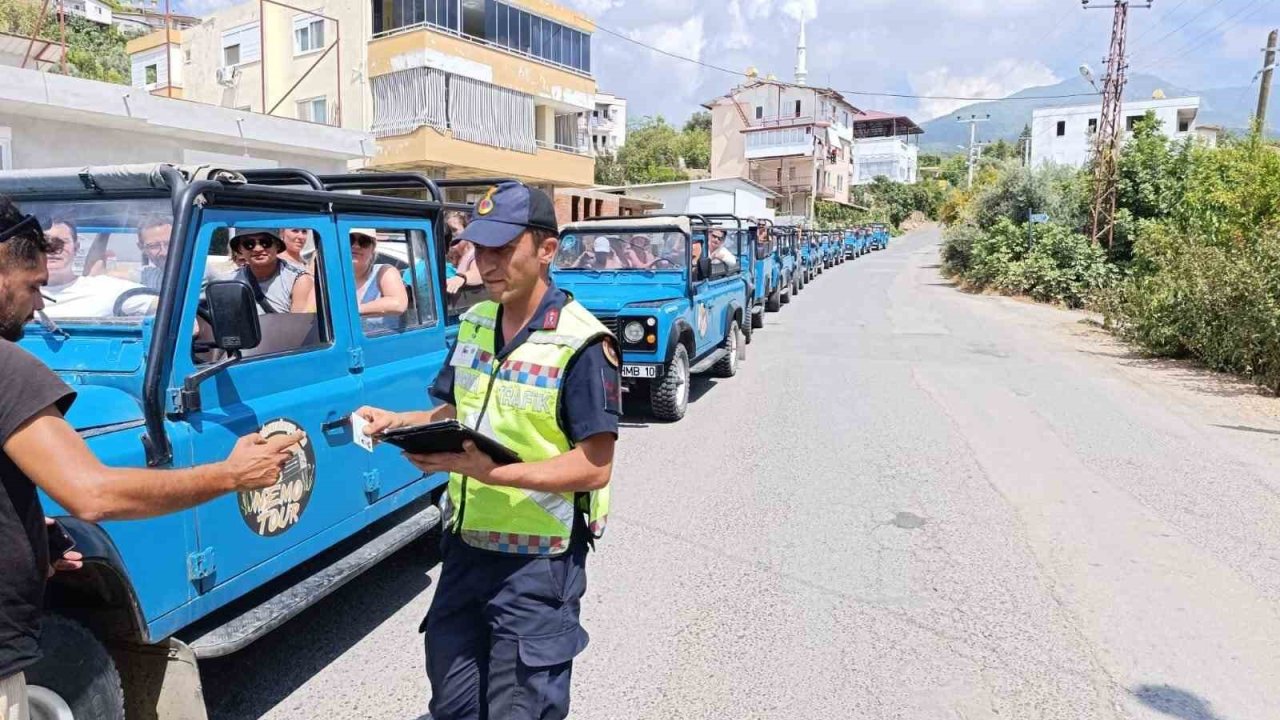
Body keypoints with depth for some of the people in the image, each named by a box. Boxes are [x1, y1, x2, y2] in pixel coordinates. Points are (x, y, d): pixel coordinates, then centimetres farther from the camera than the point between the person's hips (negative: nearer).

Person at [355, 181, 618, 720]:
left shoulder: (581, 344, -19)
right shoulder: (473, 324, 4)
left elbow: (595, 468, -21)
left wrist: (495, 472, -31)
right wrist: (397, 422, -2)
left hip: (538, 564, -7)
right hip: (465, 546, 7)